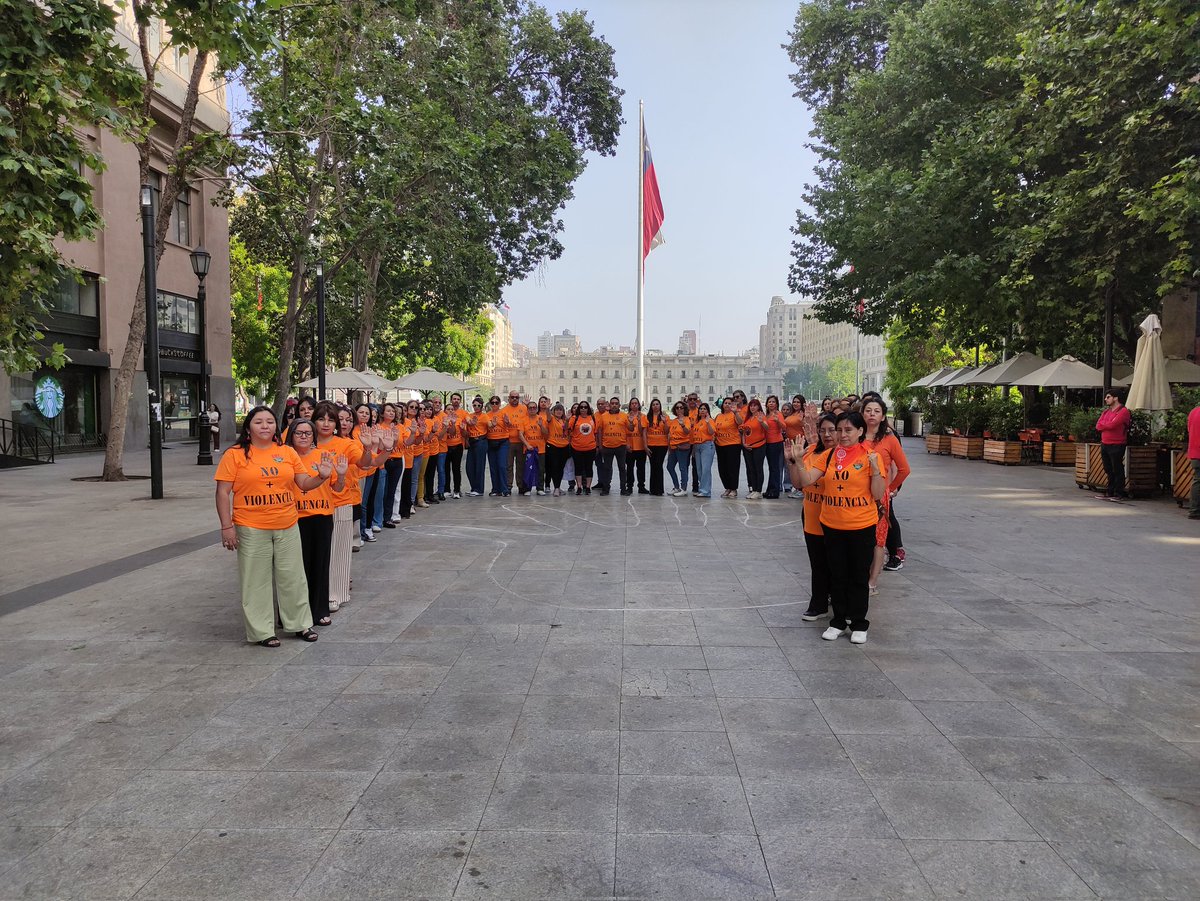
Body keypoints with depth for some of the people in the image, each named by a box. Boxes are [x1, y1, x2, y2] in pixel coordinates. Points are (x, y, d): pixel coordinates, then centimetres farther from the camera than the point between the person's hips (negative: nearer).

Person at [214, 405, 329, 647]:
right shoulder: (235, 455, -4)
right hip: (252, 529, -3)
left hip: (288, 527, 4)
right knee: (256, 581, 5)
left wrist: (321, 476, -11)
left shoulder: (287, 453, 6)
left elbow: (304, 483, 11)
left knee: (293, 577, 12)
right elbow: (223, 493, -5)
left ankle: (300, 624, 27)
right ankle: (262, 631, 18)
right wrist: (227, 526, -11)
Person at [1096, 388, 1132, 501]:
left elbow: (1112, 425, -19)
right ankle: (1110, 492, 18)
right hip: (1104, 444, 8)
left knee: (1117, 470, -3)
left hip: (1117, 445, -8)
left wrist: (1102, 425, -1)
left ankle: (1120, 493, 1)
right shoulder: (1106, 411, 16)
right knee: (1109, 470, 12)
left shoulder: (1123, 411, -8)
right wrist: (1107, 425, -9)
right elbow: (1098, 426, 7)